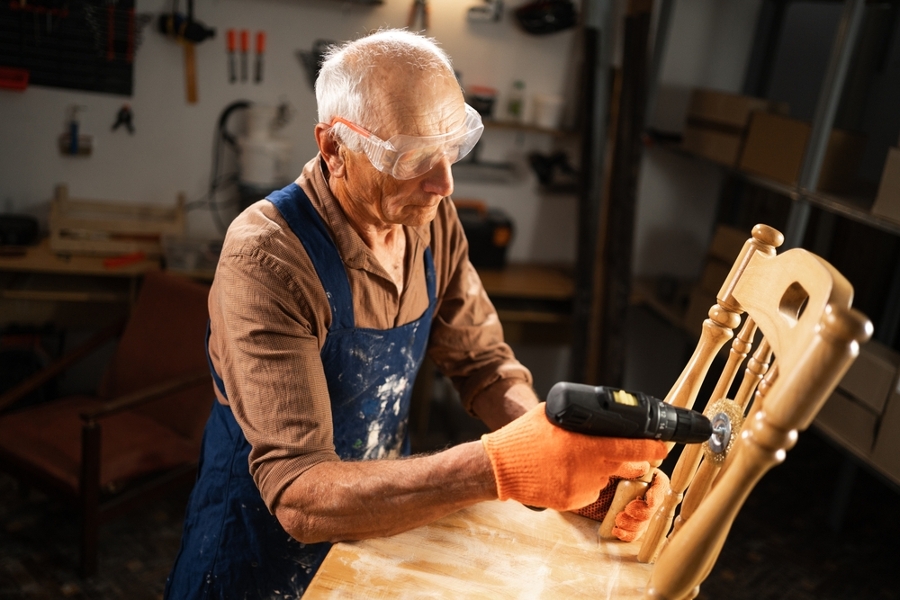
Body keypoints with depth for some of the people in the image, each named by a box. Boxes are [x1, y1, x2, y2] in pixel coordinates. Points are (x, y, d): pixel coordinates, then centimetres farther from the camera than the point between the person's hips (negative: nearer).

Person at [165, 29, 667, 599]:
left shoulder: (433, 218, -12)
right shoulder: (266, 260, -30)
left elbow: (484, 364, -4)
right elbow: (298, 497, -35)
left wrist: (567, 456, -22)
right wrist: (499, 466, -46)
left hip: (385, 519, 5)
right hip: (267, 545, -5)